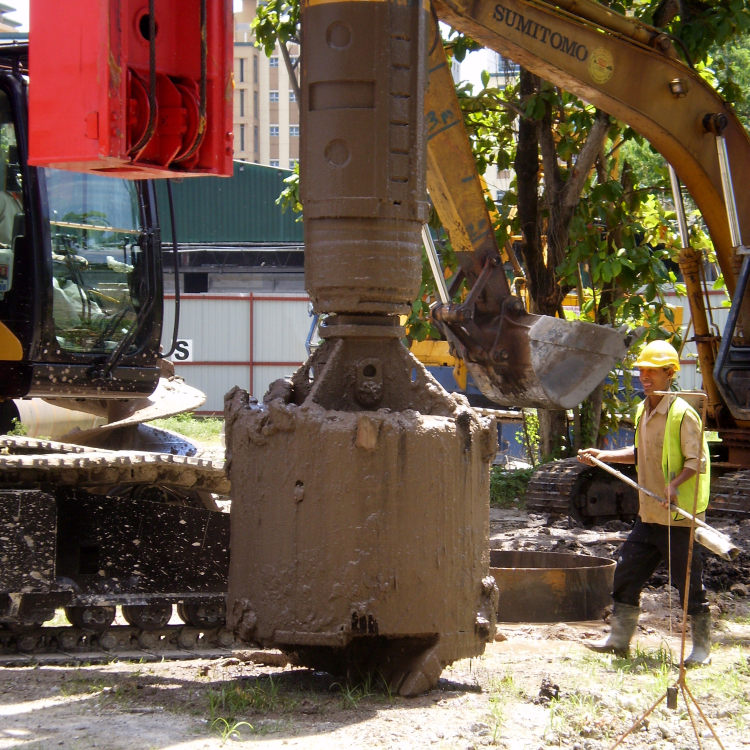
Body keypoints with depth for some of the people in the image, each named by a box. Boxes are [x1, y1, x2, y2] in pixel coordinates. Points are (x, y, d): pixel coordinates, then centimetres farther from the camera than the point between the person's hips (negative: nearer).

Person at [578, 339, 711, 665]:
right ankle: (619, 638, 19)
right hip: (649, 516, 8)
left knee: (689, 582, -1)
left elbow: (696, 460, -16)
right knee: (626, 573, 9)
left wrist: (675, 484, -31)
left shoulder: (682, 413, -13)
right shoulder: (643, 411, 12)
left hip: (680, 516, -8)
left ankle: (701, 647, 11)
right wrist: (603, 455, 17)